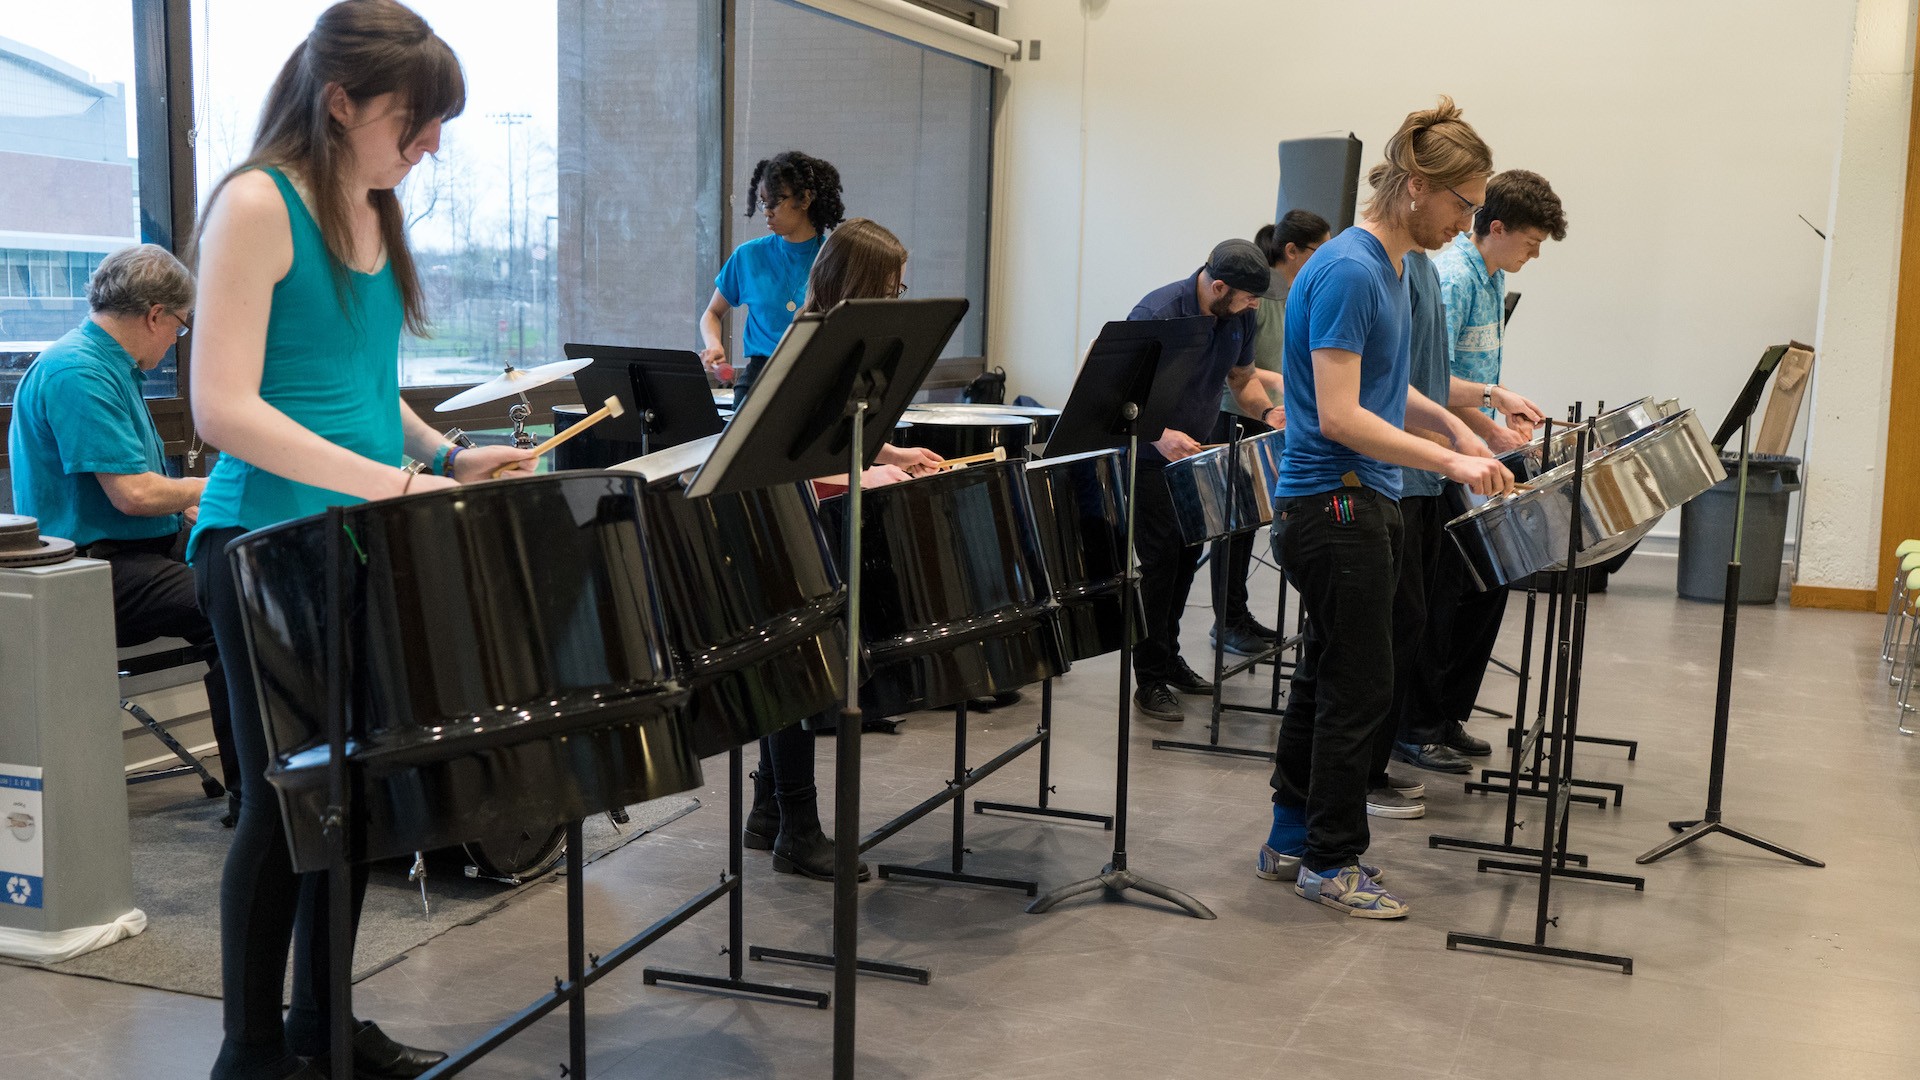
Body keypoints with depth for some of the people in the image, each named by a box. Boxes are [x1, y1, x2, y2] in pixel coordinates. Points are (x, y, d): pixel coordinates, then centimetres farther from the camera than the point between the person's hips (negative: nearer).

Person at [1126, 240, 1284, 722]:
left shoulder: (1238, 317, -1)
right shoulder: (1157, 313, -23)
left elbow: (1242, 377, 15)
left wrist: (1266, 411, -6)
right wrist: (1157, 434, -38)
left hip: (1195, 454, 7)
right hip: (1148, 459, -7)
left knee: (1186, 561, 13)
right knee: (1159, 565, -6)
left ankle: (1168, 659, 28)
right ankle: (1151, 680, 2)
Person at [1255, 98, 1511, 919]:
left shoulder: (1389, 268, 12)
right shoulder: (1348, 273, -19)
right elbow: (1339, 416, -24)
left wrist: (1452, 425, 8)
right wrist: (1450, 462, -23)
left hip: (1355, 507, 10)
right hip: (1334, 506, -10)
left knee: (1326, 679, 15)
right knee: (1359, 689, -2)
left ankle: (1291, 840, 26)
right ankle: (1330, 861, 10)